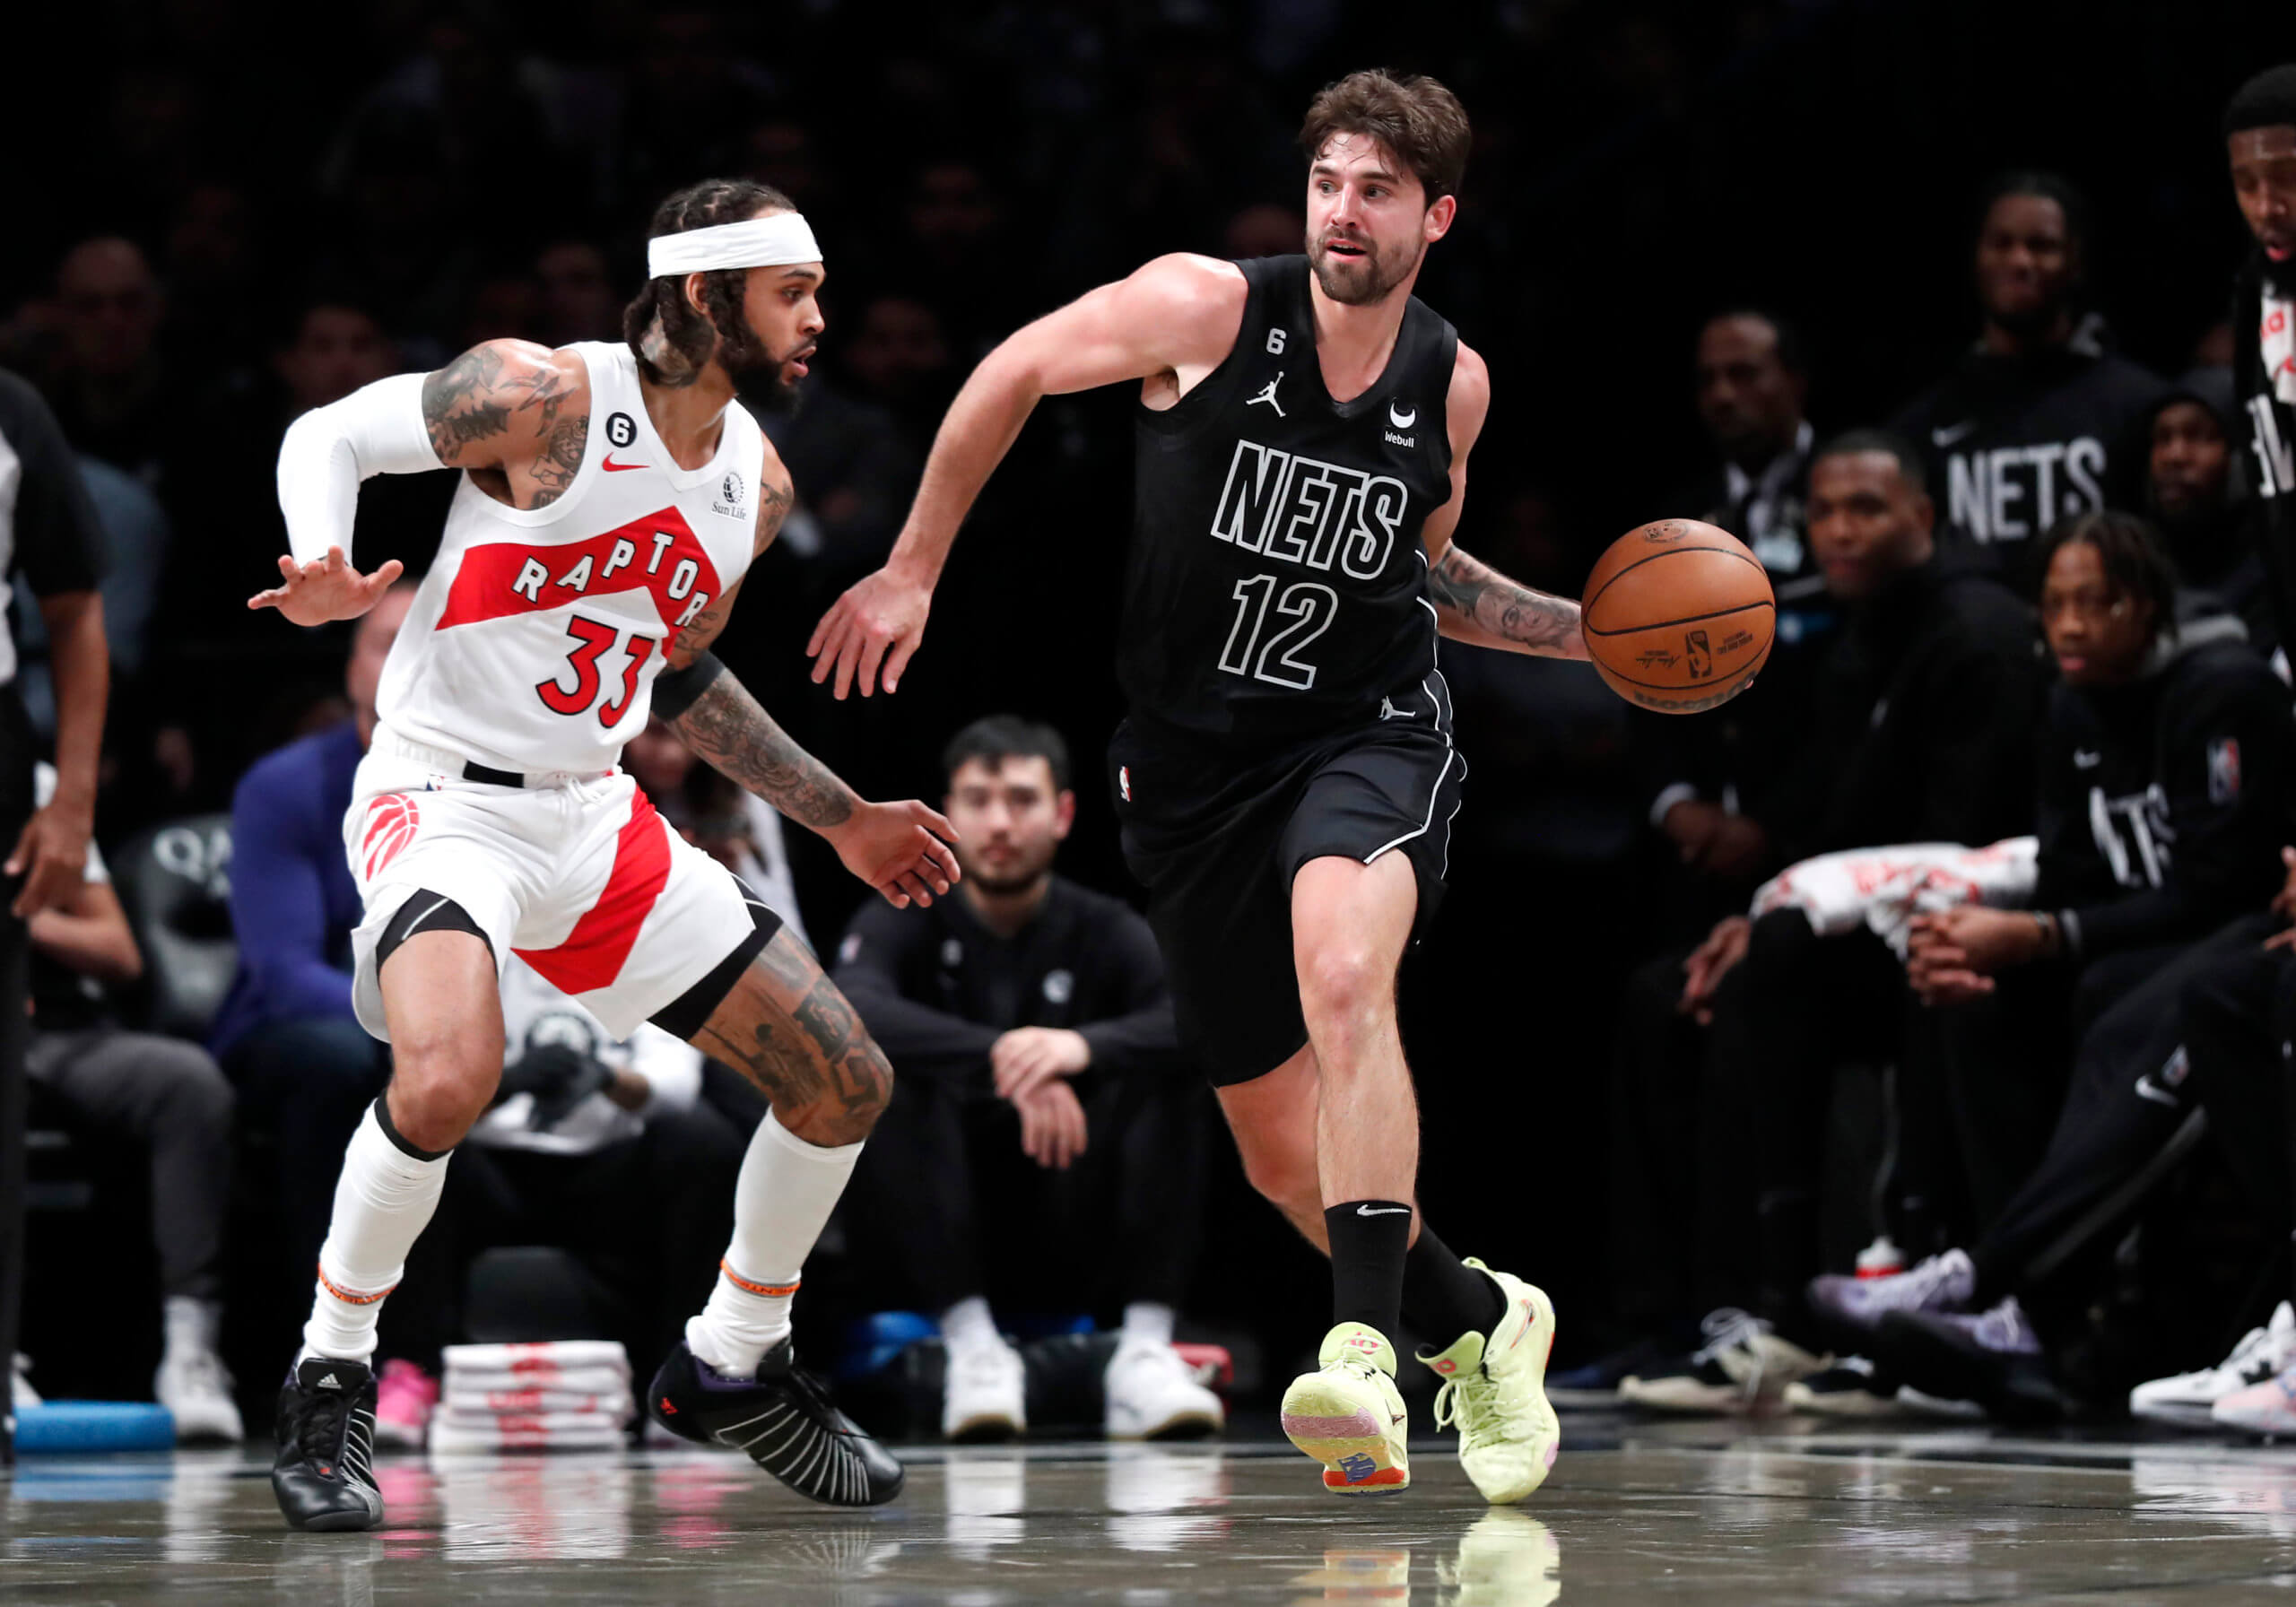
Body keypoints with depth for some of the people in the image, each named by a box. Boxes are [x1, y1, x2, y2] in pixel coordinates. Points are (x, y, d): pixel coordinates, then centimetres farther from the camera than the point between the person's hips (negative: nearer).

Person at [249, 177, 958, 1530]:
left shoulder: (758, 480, 7)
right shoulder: (545, 397, -15)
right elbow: (328, 434, -5)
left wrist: (843, 820, 24)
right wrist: (328, 571, -26)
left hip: (598, 815, 8)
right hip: (445, 796, -7)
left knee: (848, 1084, 4)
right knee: (449, 1075, -35)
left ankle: (730, 1370, 26)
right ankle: (331, 1384, -12)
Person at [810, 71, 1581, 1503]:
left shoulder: (1451, 383, 0)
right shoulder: (1209, 308, -11)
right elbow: (1016, 374, 4)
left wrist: (1583, 631, 8)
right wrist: (912, 572, 5)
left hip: (1368, 739, -1)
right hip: (1193, 765, 1)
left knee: (1342, 977, -35)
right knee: (1284, 1156, 7)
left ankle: (1364, 1350, -43)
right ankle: (1479, 1323, 35)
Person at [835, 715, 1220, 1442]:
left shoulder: (1106, 932, 1)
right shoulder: (904, 924, -2)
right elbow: (853, 1011, -26)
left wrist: (1083, 1046, -40)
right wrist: (1003, 1061, -41)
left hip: (1074, 1234, 1)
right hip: (937, 1236, -1)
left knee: (1162, 1084, -21)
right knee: (893, 1083, -26)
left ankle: (1145, 1351, -28)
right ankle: (972, 1343, -32)